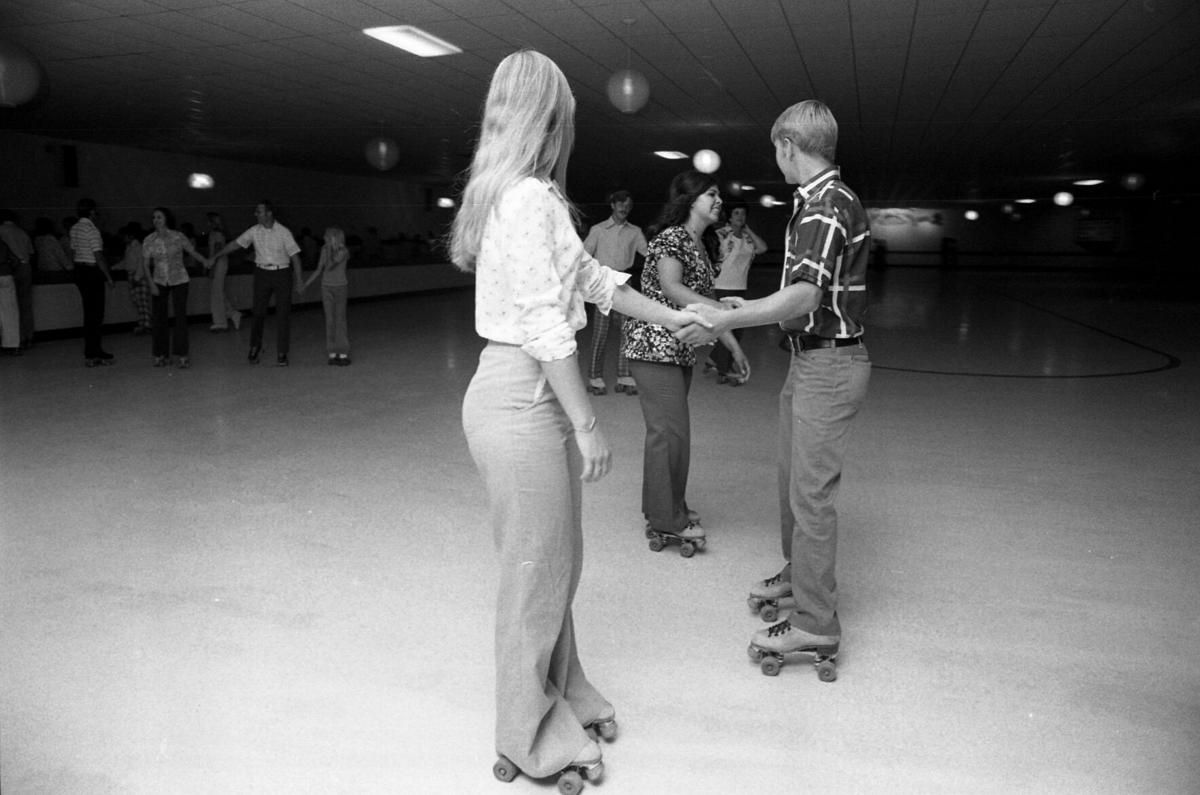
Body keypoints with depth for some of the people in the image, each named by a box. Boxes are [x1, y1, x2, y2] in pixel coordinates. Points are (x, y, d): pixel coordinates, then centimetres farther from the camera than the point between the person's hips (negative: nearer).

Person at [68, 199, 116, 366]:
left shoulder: (74, 229, 11)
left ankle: (91, 353, 17)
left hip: (79, 270, 9)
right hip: (92, 272, -9)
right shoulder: (92, 230, -15)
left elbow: (73, 251, 16)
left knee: (89, 313, 13)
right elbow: (98, 256, -18)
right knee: (96, 314, -3)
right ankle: (93, 353, -1)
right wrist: (109, 277, -14)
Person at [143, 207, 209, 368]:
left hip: (179, 280, -2)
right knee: (159, 318, 4)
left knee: (181, 316, -8)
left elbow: (192, 252, -1)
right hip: (159, 282, 2)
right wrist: (151, 283, -7)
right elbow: (146, 264, 1)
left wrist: (205, 261, -18)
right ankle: (160, 355, 15)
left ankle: (180, 355, -1)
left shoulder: (178, 236, -5)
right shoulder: (149, 240, 0)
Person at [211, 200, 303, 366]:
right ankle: (255, 347, 22)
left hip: (282, 273, -2)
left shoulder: (283, 232, -8)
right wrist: (214, 256, 4)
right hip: (262, 273, 2)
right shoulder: (254, 231, 0)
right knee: (259, 312, 5)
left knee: (283, 314, 0)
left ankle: (281, 353, 8)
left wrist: (299, 280, -9)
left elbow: (295, 256, -7)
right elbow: (234, 244, 6)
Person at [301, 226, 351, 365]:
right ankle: (332, 353, 4)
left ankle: (344, 355, -6)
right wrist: (305, 285, 4)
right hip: (326, 287, 4)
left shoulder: (344, 251, -17)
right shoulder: (324, 249, 0)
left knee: (340, 320, -10)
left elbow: (329, 267, -25)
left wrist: (330, 248, -19)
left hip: (341, 287, -4)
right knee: (330, 320, 0)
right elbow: (319, 270, 6)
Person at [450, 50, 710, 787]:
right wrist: (589, 425, -16)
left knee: (558, 562, 19)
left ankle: (561, 697, 37)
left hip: (539, 394, 10)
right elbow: (545, 325, -20)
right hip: (520, 397, -10)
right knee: (537, 571, 3)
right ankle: (530, 740, 22)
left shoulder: (537, 196, 15)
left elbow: (592, 276, 23)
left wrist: (671, 316, 28)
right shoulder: (527, 198, -16)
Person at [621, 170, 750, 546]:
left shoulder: (700, 247, 17)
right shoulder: (672, 237, -11)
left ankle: (667, 506, 25)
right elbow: (670, 288, -25)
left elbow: (705, 301, 21)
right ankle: (666, 519, 1)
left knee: (670, 429, 14)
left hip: (681, 349, 9)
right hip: (654, 345, -9)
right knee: (670, 430, -8)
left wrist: (734, 346, 19)